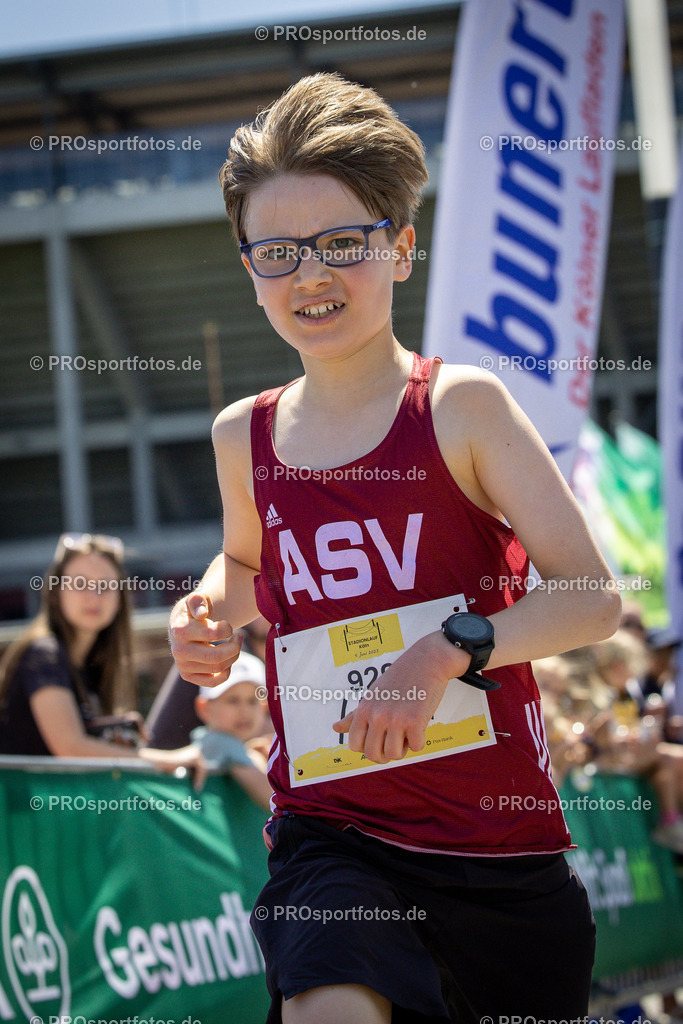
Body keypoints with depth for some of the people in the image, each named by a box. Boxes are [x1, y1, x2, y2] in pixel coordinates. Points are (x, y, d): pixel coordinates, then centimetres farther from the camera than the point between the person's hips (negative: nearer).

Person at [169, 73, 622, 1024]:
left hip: (500, 838, -1)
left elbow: (593, 598, -8)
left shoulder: (462, 406, -5)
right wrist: (210, 615, 6)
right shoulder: (244, 436, 7)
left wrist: (449, 650, -22)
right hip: (329, 830, 1)